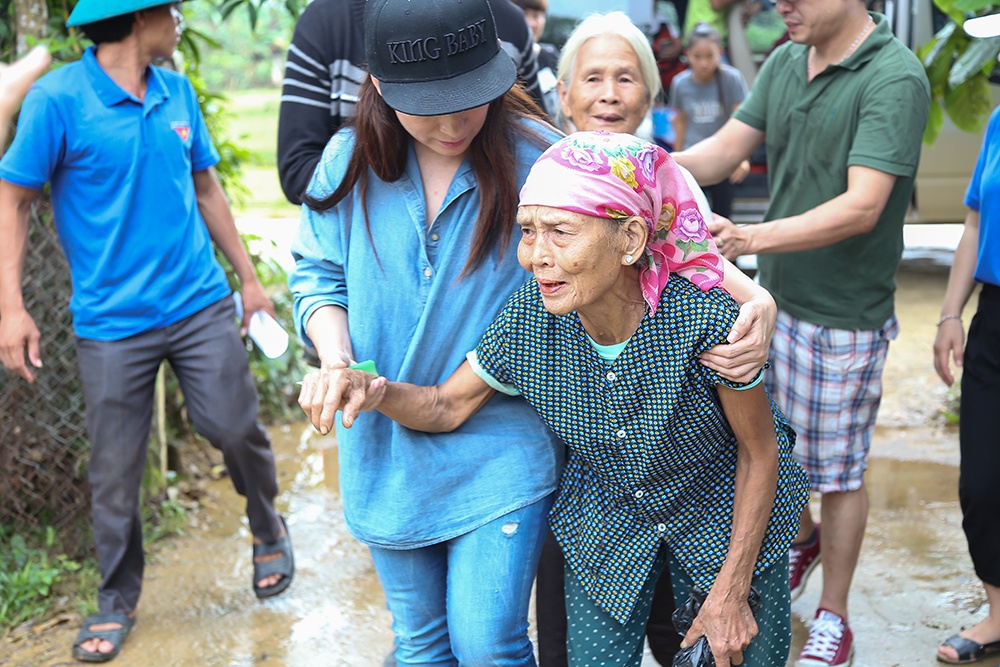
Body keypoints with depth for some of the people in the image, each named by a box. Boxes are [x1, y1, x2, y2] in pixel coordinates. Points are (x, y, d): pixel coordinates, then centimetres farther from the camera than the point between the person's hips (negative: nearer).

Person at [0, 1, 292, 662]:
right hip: (112, 321, -3)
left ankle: (269, 532, 31)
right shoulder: (58, 99, -9)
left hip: (200, 304, 4)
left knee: (236, 428, 1)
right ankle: (118, 599, 24)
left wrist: (248, 277, 17)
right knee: (116, 468, 4)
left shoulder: (178, 93, 7)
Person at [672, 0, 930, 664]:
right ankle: (801, 538, 49)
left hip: (844, 315, -6)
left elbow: (861, 207, -28)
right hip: (773, 296, 7)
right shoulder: (784, 63, 4)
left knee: (837, 470, 7)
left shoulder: (895, 78, -20)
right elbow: (725, 150, 2)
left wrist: (751, 238, -39)